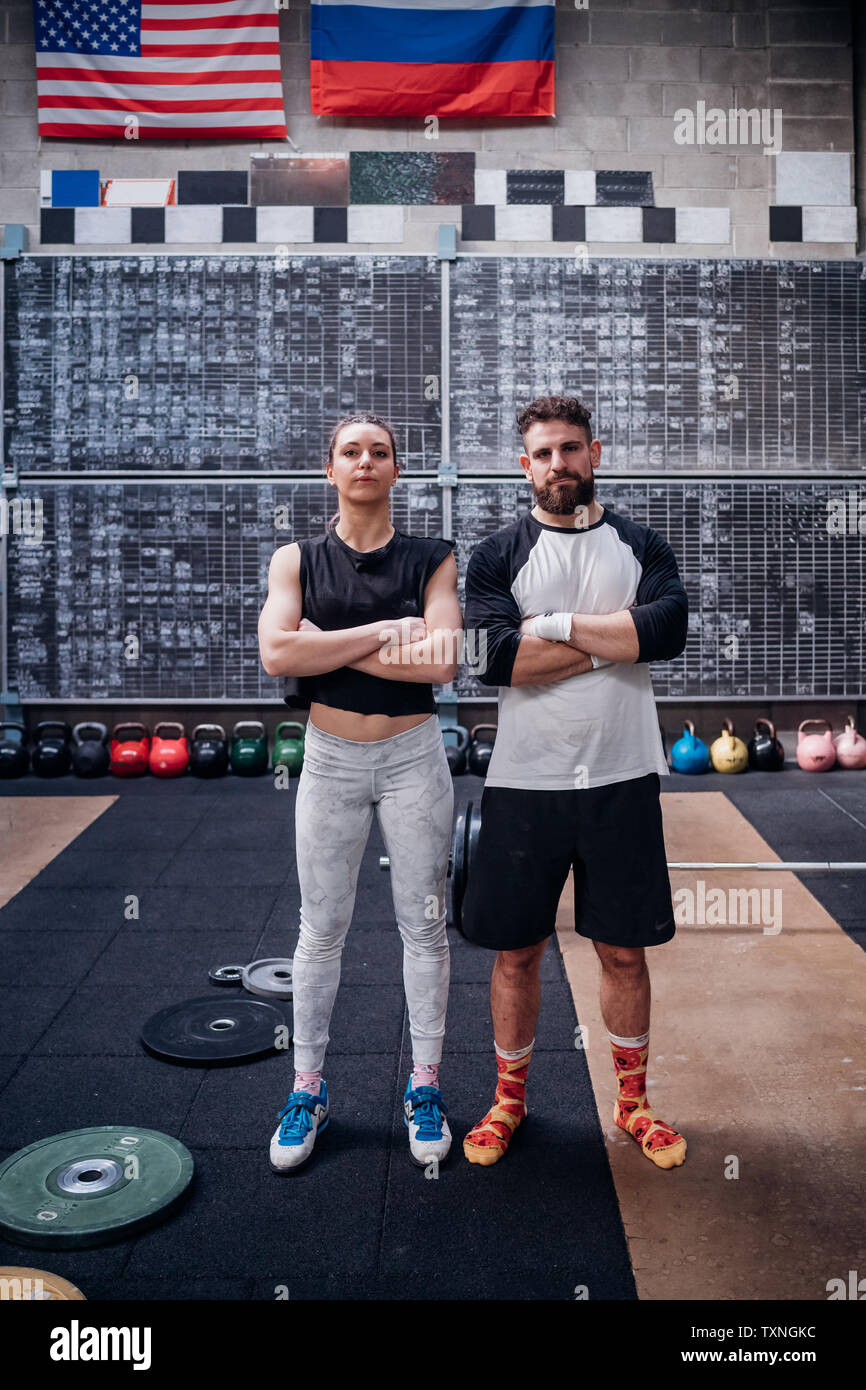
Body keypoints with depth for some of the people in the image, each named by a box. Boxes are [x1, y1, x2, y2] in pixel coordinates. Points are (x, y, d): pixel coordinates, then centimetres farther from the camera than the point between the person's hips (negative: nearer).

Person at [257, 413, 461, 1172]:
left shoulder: (432, 558, -2)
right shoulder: (297, 560, 1)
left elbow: (442, 661, -17)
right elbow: (277, 653, -16)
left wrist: (331, 647, -16)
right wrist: (383, 632, -18)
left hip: (413, 755, 0)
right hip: (330, 759, 1)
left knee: (424, 926, 9)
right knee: (321, 931, 11)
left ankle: (425, 1087, 27)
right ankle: (308, 1089, 28)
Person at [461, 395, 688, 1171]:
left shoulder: (641, 547, 6)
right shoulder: (498, 555, 2)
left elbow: (670, 629, -14)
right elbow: (495, 656, -15)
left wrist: (558, 623, -14)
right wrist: (614, 642, -12)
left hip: (621, 780, 1)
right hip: (524, 783, -1)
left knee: (624, 951, 12)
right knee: (516, 951, 10)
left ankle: (633, 1101, 33)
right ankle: (509, 1097, 32)